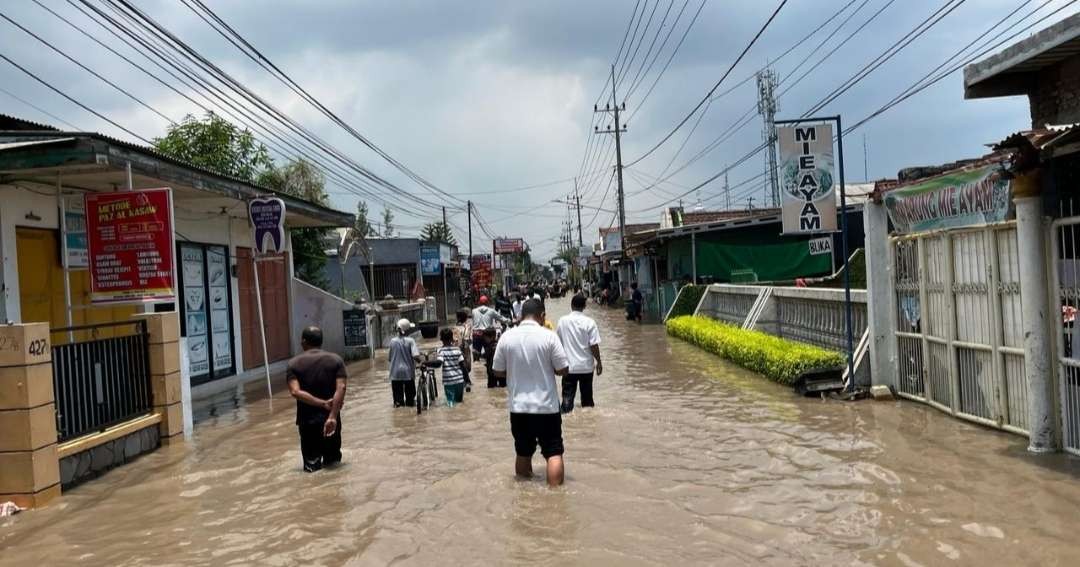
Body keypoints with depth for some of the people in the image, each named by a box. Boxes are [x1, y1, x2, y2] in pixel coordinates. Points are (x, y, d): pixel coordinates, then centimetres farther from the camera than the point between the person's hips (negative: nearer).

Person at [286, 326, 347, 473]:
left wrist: (322, 403, -13)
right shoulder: (336, 360, 1)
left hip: (307, 420, 0)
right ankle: (329, 460, -9)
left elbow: (295, 392, -15)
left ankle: (313, 463, -13)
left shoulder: (294, 363, -1)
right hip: (330, 418, 1)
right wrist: (332, 416, -17)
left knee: (311, 460, 11)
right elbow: (341, 388, -13)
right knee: (333, 460, 15)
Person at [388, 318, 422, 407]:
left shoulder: (392, 341, -1)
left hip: (395, 373, 2)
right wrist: (421, 362, -3)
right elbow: (415, 356, -22)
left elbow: (390, 358, 7)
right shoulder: (410, 341, -11)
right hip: (408, 372, -2)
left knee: (398, 391, 11)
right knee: (410, 392, 12)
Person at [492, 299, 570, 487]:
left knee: (523, 453, 16)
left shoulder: (507, 337, -2)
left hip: (518, 407, 3)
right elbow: (563, 370, -8)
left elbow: (499, 371, 4)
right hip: (546, 406, -3)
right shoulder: (548, 336, -10)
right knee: (554, 453, 5)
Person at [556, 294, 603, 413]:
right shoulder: (589, 322, -10)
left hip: (569, 366, 1)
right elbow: (594, 345, -11)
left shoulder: (562, 321, -3)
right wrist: (598, 362, 1)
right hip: (586, 366, 0)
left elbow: (558, 342, 7)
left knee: (567, 397, 3)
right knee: (587, 396, 15)